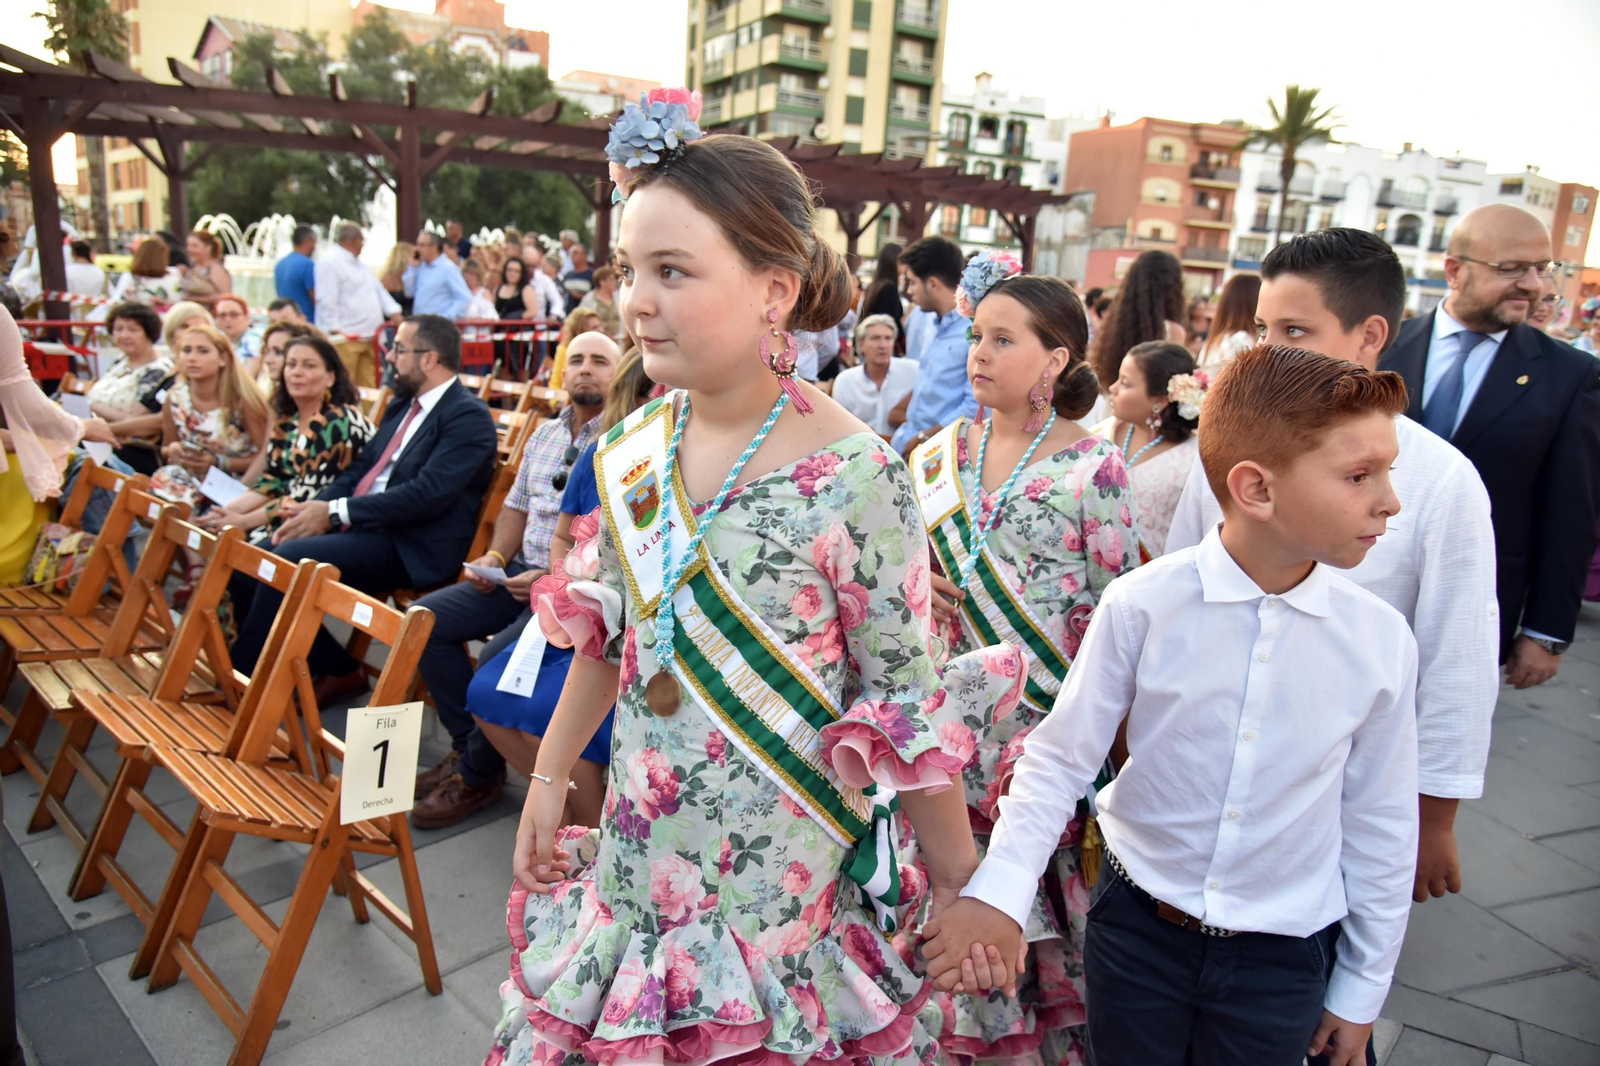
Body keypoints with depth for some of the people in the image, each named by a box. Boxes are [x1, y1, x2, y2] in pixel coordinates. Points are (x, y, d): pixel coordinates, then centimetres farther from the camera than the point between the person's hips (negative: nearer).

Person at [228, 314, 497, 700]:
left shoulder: (469, 416, -11)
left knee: (287, 559, -23)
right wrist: (314, 508, -1)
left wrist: (335, 511, -19)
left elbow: (427, 495, -21)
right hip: (363, 526, 9)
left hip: (411, 547, -9)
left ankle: (241, 677, -1)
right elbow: (360, 469, 18)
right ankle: (337, 669, 5)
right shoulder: (402, 405, 17)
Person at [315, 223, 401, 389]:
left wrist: (393, 312, 11)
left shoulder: (357, 262, 21)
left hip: (367, 336, 9)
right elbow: (327, 301, -17)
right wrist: (335, 329, -21)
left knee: (368, 386, 8)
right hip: (345, 338, -9)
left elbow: (377, 288, 24)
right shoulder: (330, 262, -10)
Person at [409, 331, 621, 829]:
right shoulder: (545, 435, 14)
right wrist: (495, 556, 2)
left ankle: (478, 776, 1)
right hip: (522, 571, 8)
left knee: (498, 661, -25)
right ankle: (466, 746, 8)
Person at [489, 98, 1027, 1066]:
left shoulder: (854, 478, -22)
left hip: (776, 874, -5)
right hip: (636, 843, 6)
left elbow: (907, 702, -14)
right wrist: (549, 779, 15)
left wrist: (958, 880, -7)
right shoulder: (635, 446, -4)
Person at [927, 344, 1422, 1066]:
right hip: (1137, 925, -1)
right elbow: (1062, 756, -9)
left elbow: (1379, 822, -1)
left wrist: (1361, 988, 8)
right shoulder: (1143, 605, -18)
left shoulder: (1381, 641, -11)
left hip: (1282, 954, 1)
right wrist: (1001, 889, -19)